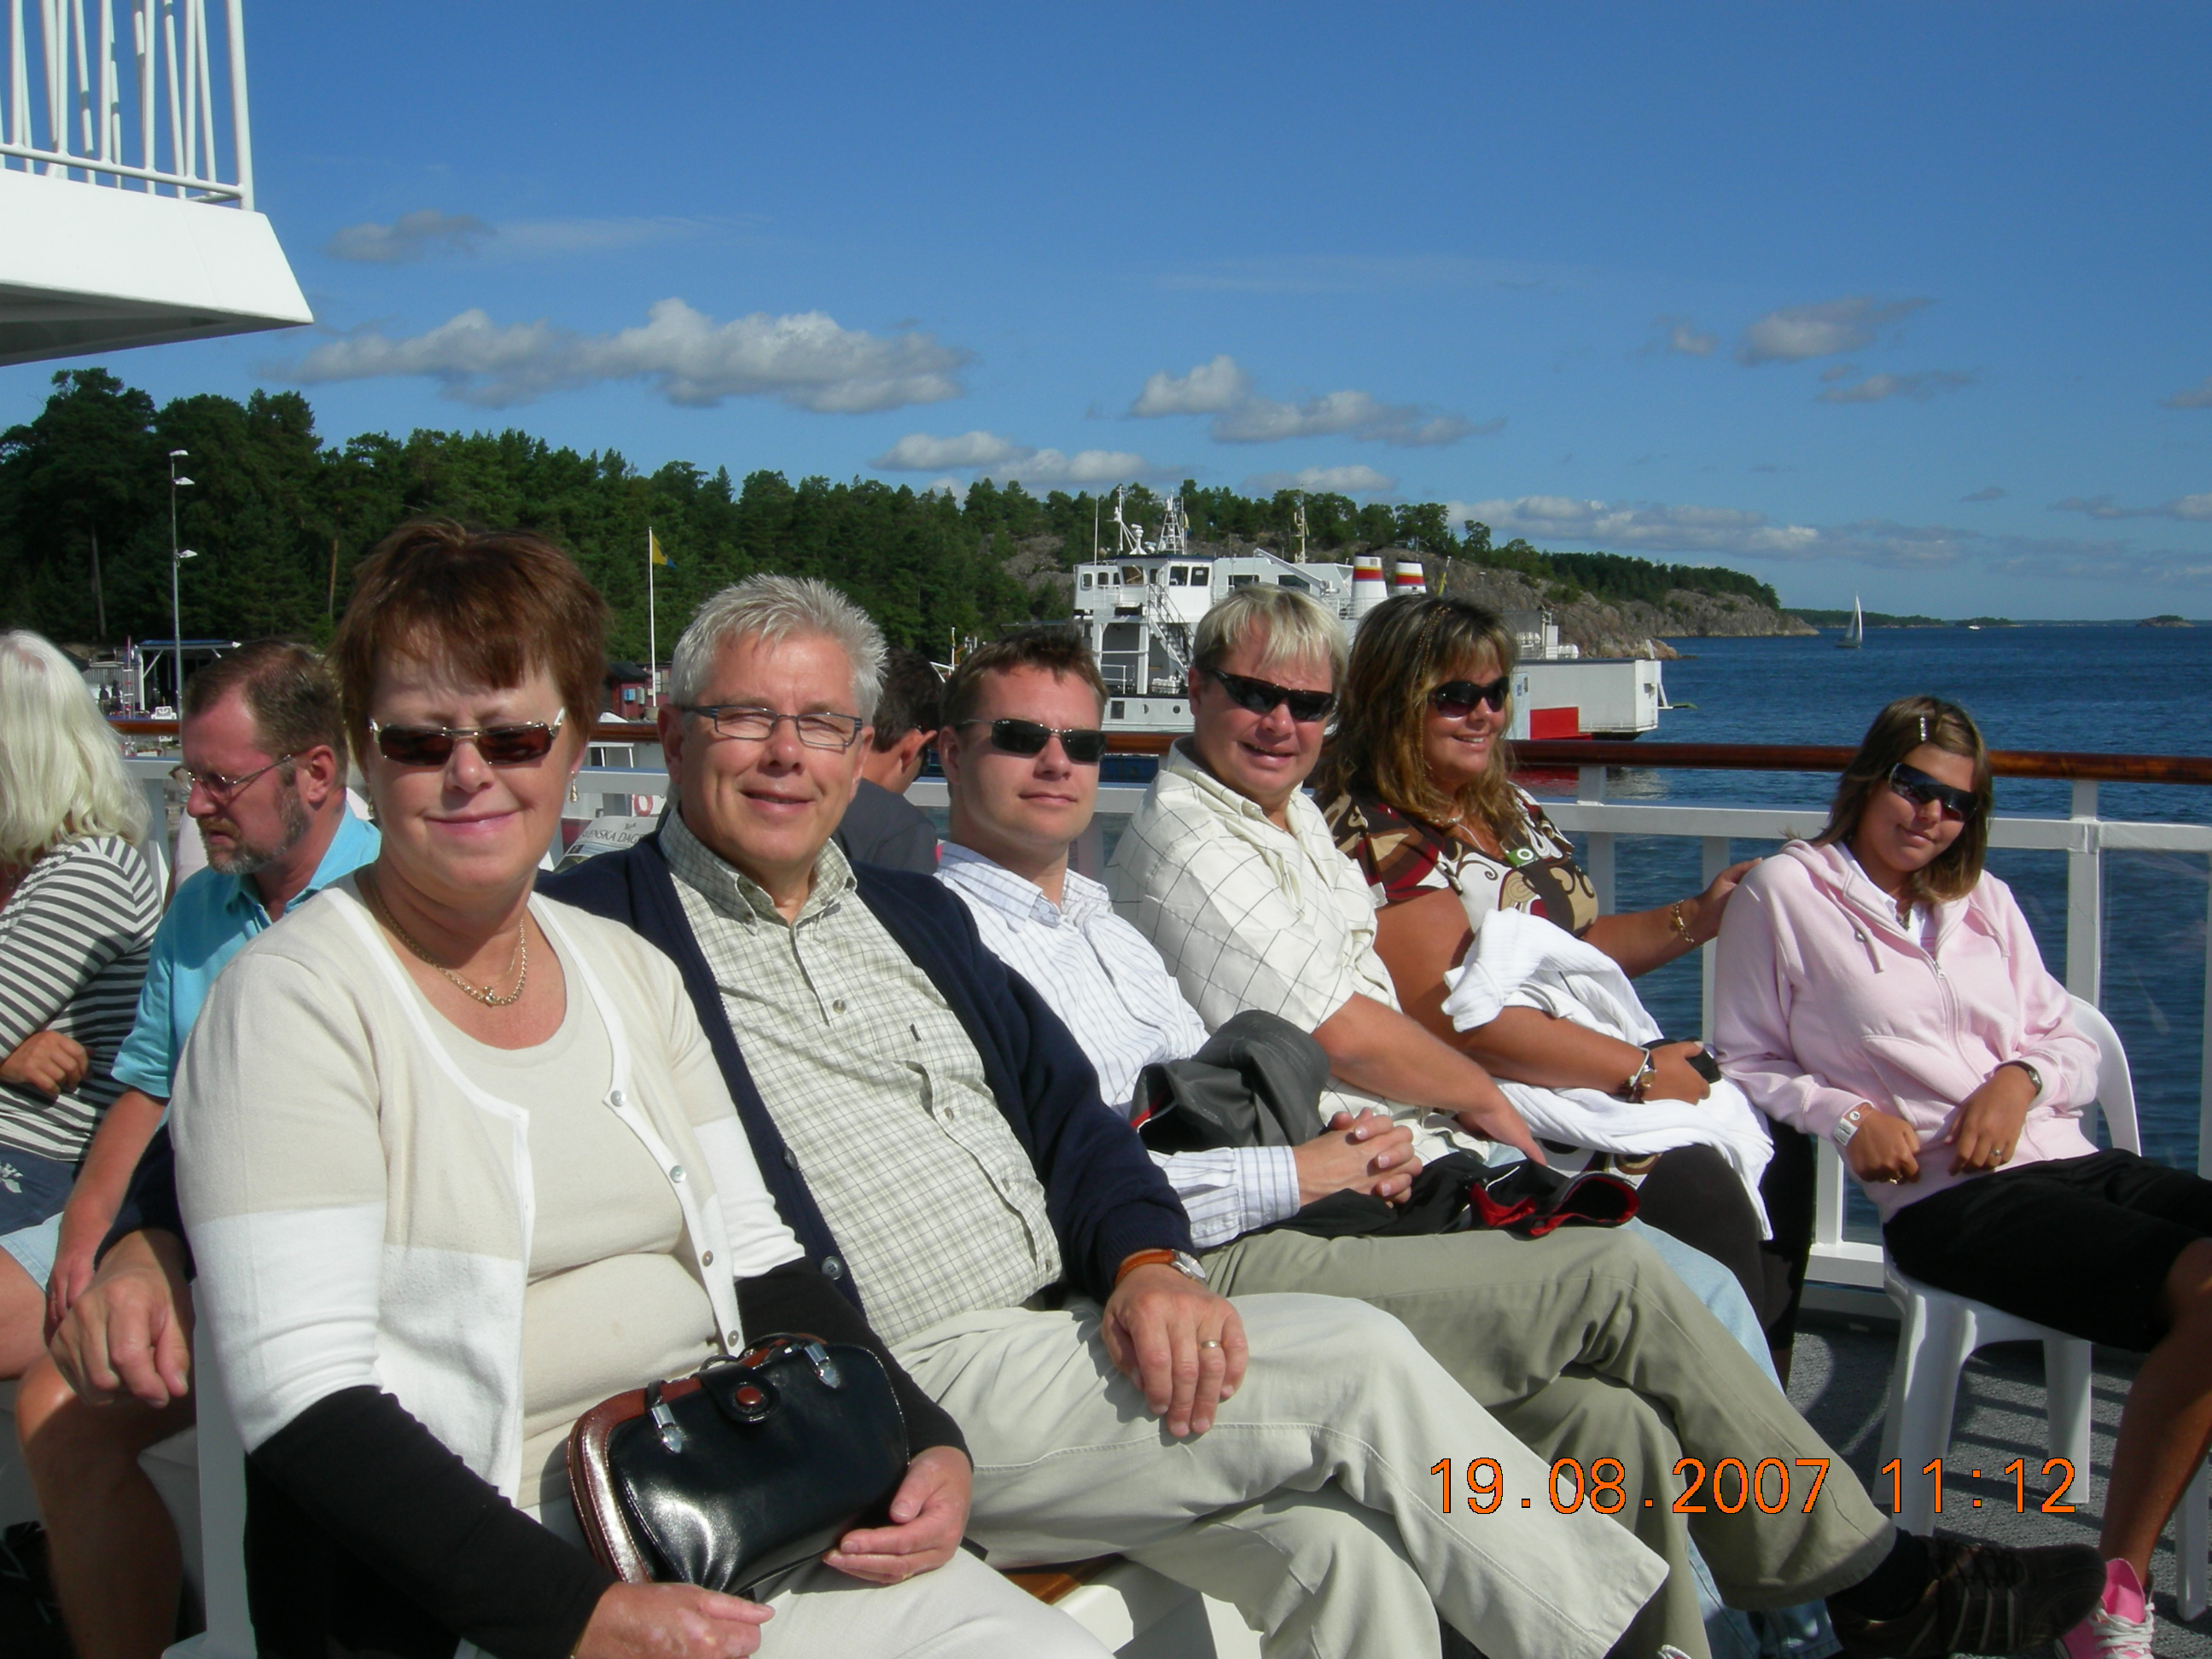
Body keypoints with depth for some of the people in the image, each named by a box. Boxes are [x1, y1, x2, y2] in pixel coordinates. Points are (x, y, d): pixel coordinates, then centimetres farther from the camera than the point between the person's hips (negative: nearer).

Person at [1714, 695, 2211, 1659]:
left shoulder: (1985, 902, 25)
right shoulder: (1784, 893, 8)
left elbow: (2075, 1051, 22)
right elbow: (1745, 1063, 7)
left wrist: (2023, 1075, -1)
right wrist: (1847, 1116, -10)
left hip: (2066, 1157, 6)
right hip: (1948, 1197, -6)